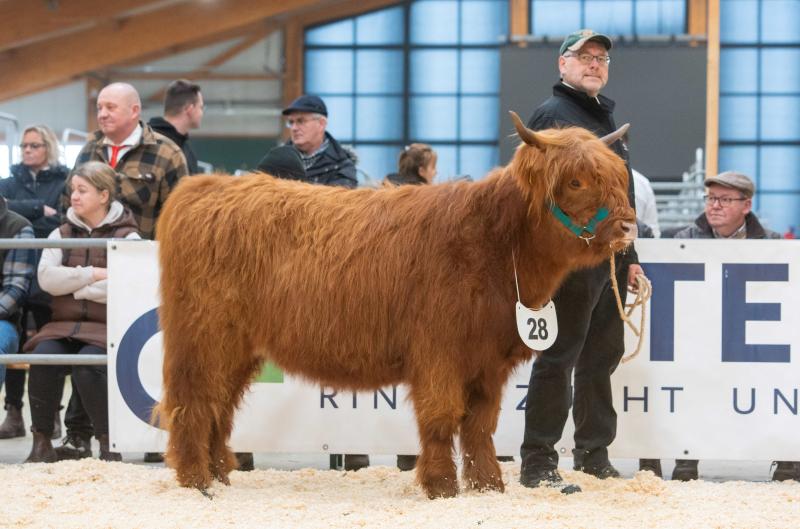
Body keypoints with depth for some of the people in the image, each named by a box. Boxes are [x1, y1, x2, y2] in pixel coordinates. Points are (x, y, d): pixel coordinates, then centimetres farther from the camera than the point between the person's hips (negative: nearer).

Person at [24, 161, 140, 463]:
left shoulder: (126, 237, 3)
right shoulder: (62, 234, 16)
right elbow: (46, 277, -1)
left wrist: (73, 286, -7)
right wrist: (93, 275, -10)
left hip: (106, 327, -3)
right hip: (64, 325, 3)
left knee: (86, 367, -33)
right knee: (41, 358, -27)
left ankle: (108, 445, -15)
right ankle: (41, 444, -17)